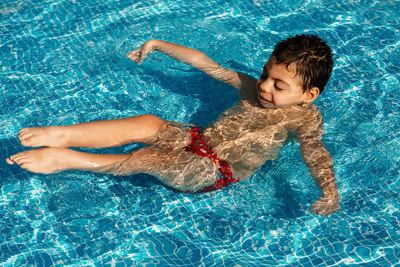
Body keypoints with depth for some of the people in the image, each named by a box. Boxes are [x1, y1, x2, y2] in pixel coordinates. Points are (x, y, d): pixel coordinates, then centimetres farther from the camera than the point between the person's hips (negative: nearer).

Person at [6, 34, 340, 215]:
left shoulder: (304, 117, -6)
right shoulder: (251, 87, 10)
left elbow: (316, 152, -23)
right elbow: (205, 64, 14)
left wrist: (329, 191, -45)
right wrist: (158, 45, 20)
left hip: (217, 171, -5)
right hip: (198, 140, 5)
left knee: (145, 159, -27)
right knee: (147, 124, -23)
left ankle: (64, 159, -21)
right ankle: (59, 135, -29)